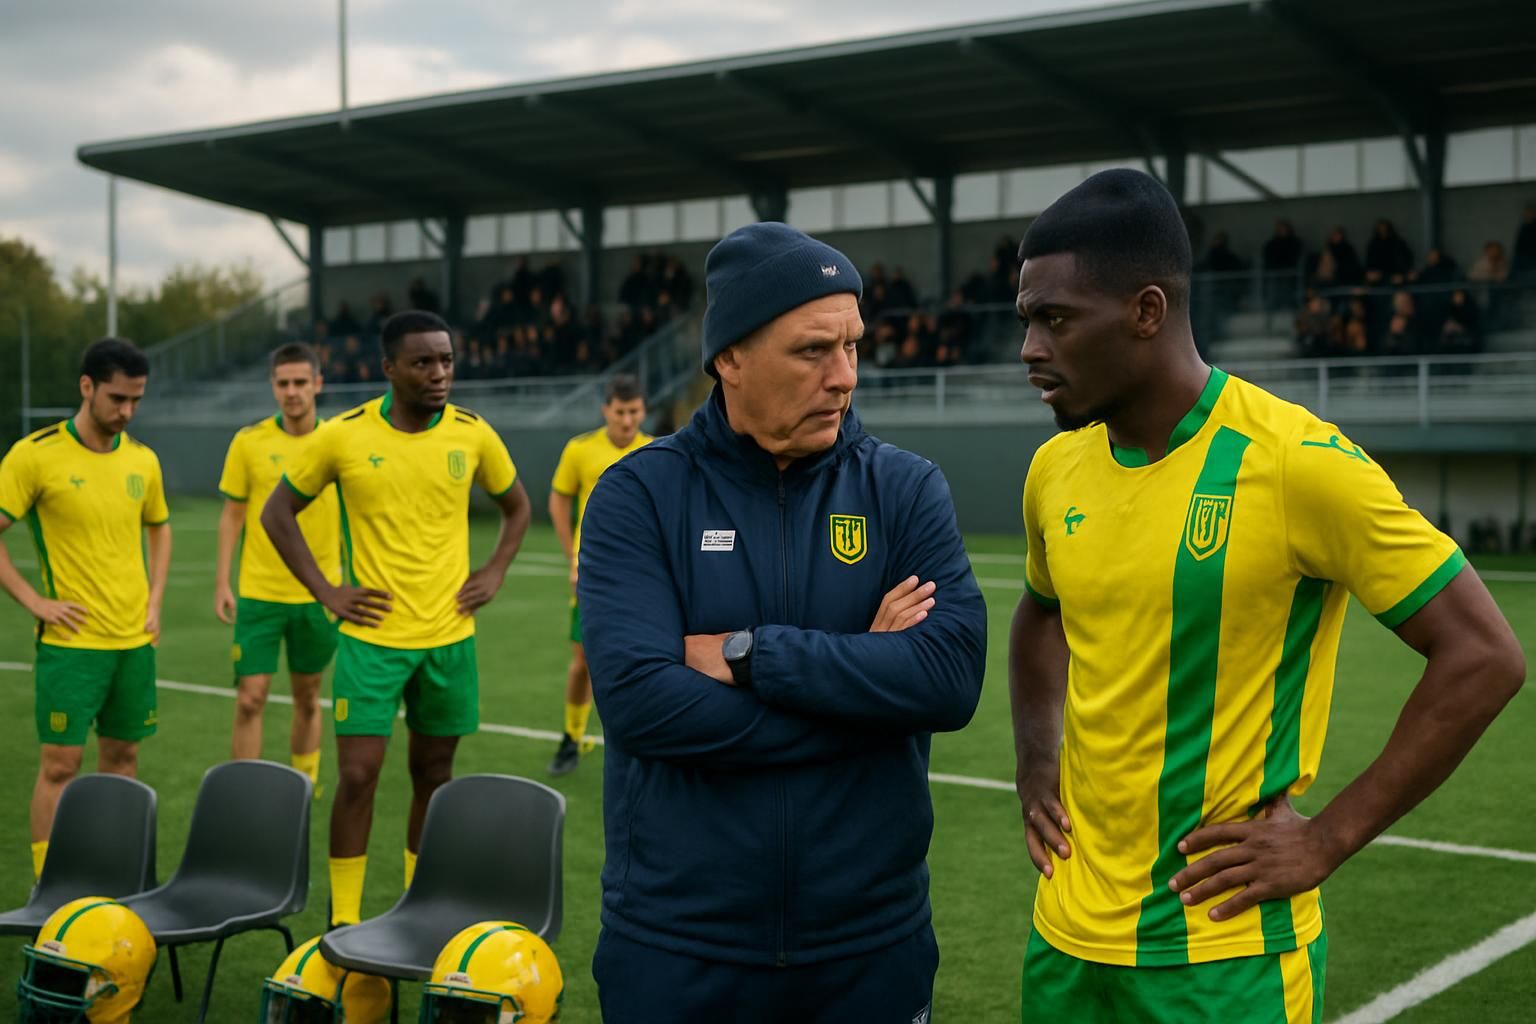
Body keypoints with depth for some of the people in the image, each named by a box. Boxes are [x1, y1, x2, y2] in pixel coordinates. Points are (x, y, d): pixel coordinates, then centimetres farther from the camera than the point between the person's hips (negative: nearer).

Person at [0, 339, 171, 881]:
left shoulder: (142, 460, 5)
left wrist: (155, 600, 9)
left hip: (135, 638, 5)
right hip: (71, 640, -5)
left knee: (122, 755, 12)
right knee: (60, 764, -3)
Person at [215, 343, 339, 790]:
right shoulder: (248, 441, -3)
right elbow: (232, 515, 2)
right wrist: (221, 583, -3)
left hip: (319, 595, 1)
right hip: (258, 593, -1)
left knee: (307, 698, 12)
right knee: (250, 699, -3)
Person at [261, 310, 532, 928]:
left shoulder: (472, 434, -1)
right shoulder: (344, 436, -7)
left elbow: (517, 507, 16)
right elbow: (277, 514, 3)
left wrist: (493, 574, 3)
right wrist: (324, 590, -4)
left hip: (449, 637, 3)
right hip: (373, 636, -2)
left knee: (433, 773, 10)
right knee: (358, 775, -6)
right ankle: (344, 919, 7)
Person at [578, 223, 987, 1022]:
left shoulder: (905, 490, -1)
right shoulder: (640, 496, -6)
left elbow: (951, 677, -15)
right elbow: (637, 701, -19)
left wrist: (745, 653, -17)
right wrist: (862, 685, -15)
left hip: (871, 944, 2)